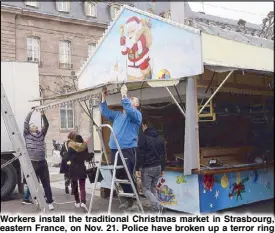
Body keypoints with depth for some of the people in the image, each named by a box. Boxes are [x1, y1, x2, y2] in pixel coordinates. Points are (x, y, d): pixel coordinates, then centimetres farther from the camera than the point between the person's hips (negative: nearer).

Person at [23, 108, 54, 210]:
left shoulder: (41, 134, 12)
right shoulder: (27, 135, 3)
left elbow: (46, 125, 3)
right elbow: (26, 123, -6)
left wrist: (43, 115, -9)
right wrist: (31, 112, -6)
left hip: (42, 163, 3)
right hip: (32, 163, -3)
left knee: (46, 183, 4)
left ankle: (50, 202, 8)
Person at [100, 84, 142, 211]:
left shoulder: (136, 114, -1)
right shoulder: (117, 114, 20)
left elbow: (129, 110, -21)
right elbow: (105, 112, 27)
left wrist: (124, 94, -16)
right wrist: (103, 97, 20)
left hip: (128, 150, -7)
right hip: (114, 150, 8)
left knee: (128, 177, -7)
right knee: (119, 176, 12)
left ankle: (134, 201, 3)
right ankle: (127, 199, 24)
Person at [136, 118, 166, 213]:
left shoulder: (143, 136, -9)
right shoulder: (159, 138, 12)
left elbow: (140, 154, -14)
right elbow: (163, 154, 15)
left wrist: (138, 168, -10)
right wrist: (162, 168, 21)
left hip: (147, 167, -6)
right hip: (158, 167, 6)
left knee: (146, 189, 3)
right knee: (153, 188, 15)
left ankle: (157, 205, -18)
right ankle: (155, 209, 10)